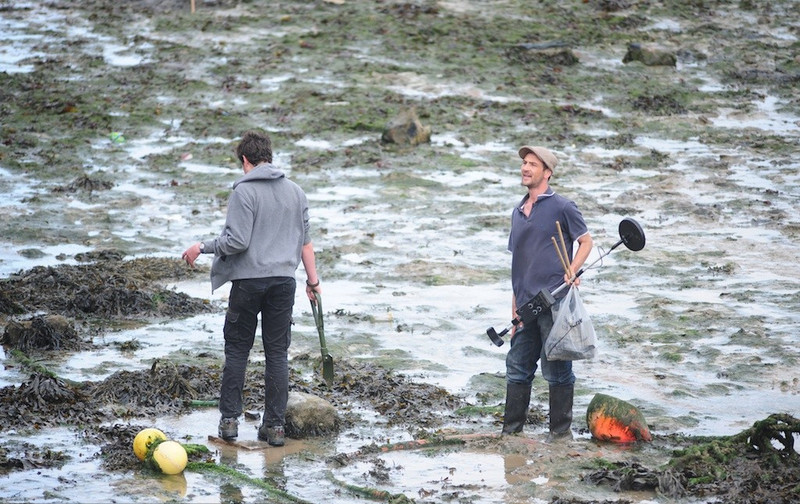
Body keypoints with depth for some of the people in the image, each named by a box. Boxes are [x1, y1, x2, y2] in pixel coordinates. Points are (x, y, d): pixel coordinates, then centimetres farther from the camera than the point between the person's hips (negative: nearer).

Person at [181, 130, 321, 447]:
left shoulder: (244, 192, -9)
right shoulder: (295, 192, 9)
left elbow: (237, 241, -16)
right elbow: (305, 242, 13)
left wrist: (202, 248, -2)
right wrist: (313, 281, 21)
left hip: (249, 281, -4)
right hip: (284, 281, 4)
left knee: (237, 350, 7)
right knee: (277, 354, 7)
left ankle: (229, 420, 7)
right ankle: (275, 425, 6)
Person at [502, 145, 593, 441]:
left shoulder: (562, 207, -3)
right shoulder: (518, 213, 17)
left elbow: (586, 241, 3)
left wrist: (571, 272, -14)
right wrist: (515, 310, 17)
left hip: (554, 302, -7)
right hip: (527, 306, 7)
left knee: (557, 370, -1)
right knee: (517, 368, 9)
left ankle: (561, 430, 7)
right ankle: (511, 429, 17)